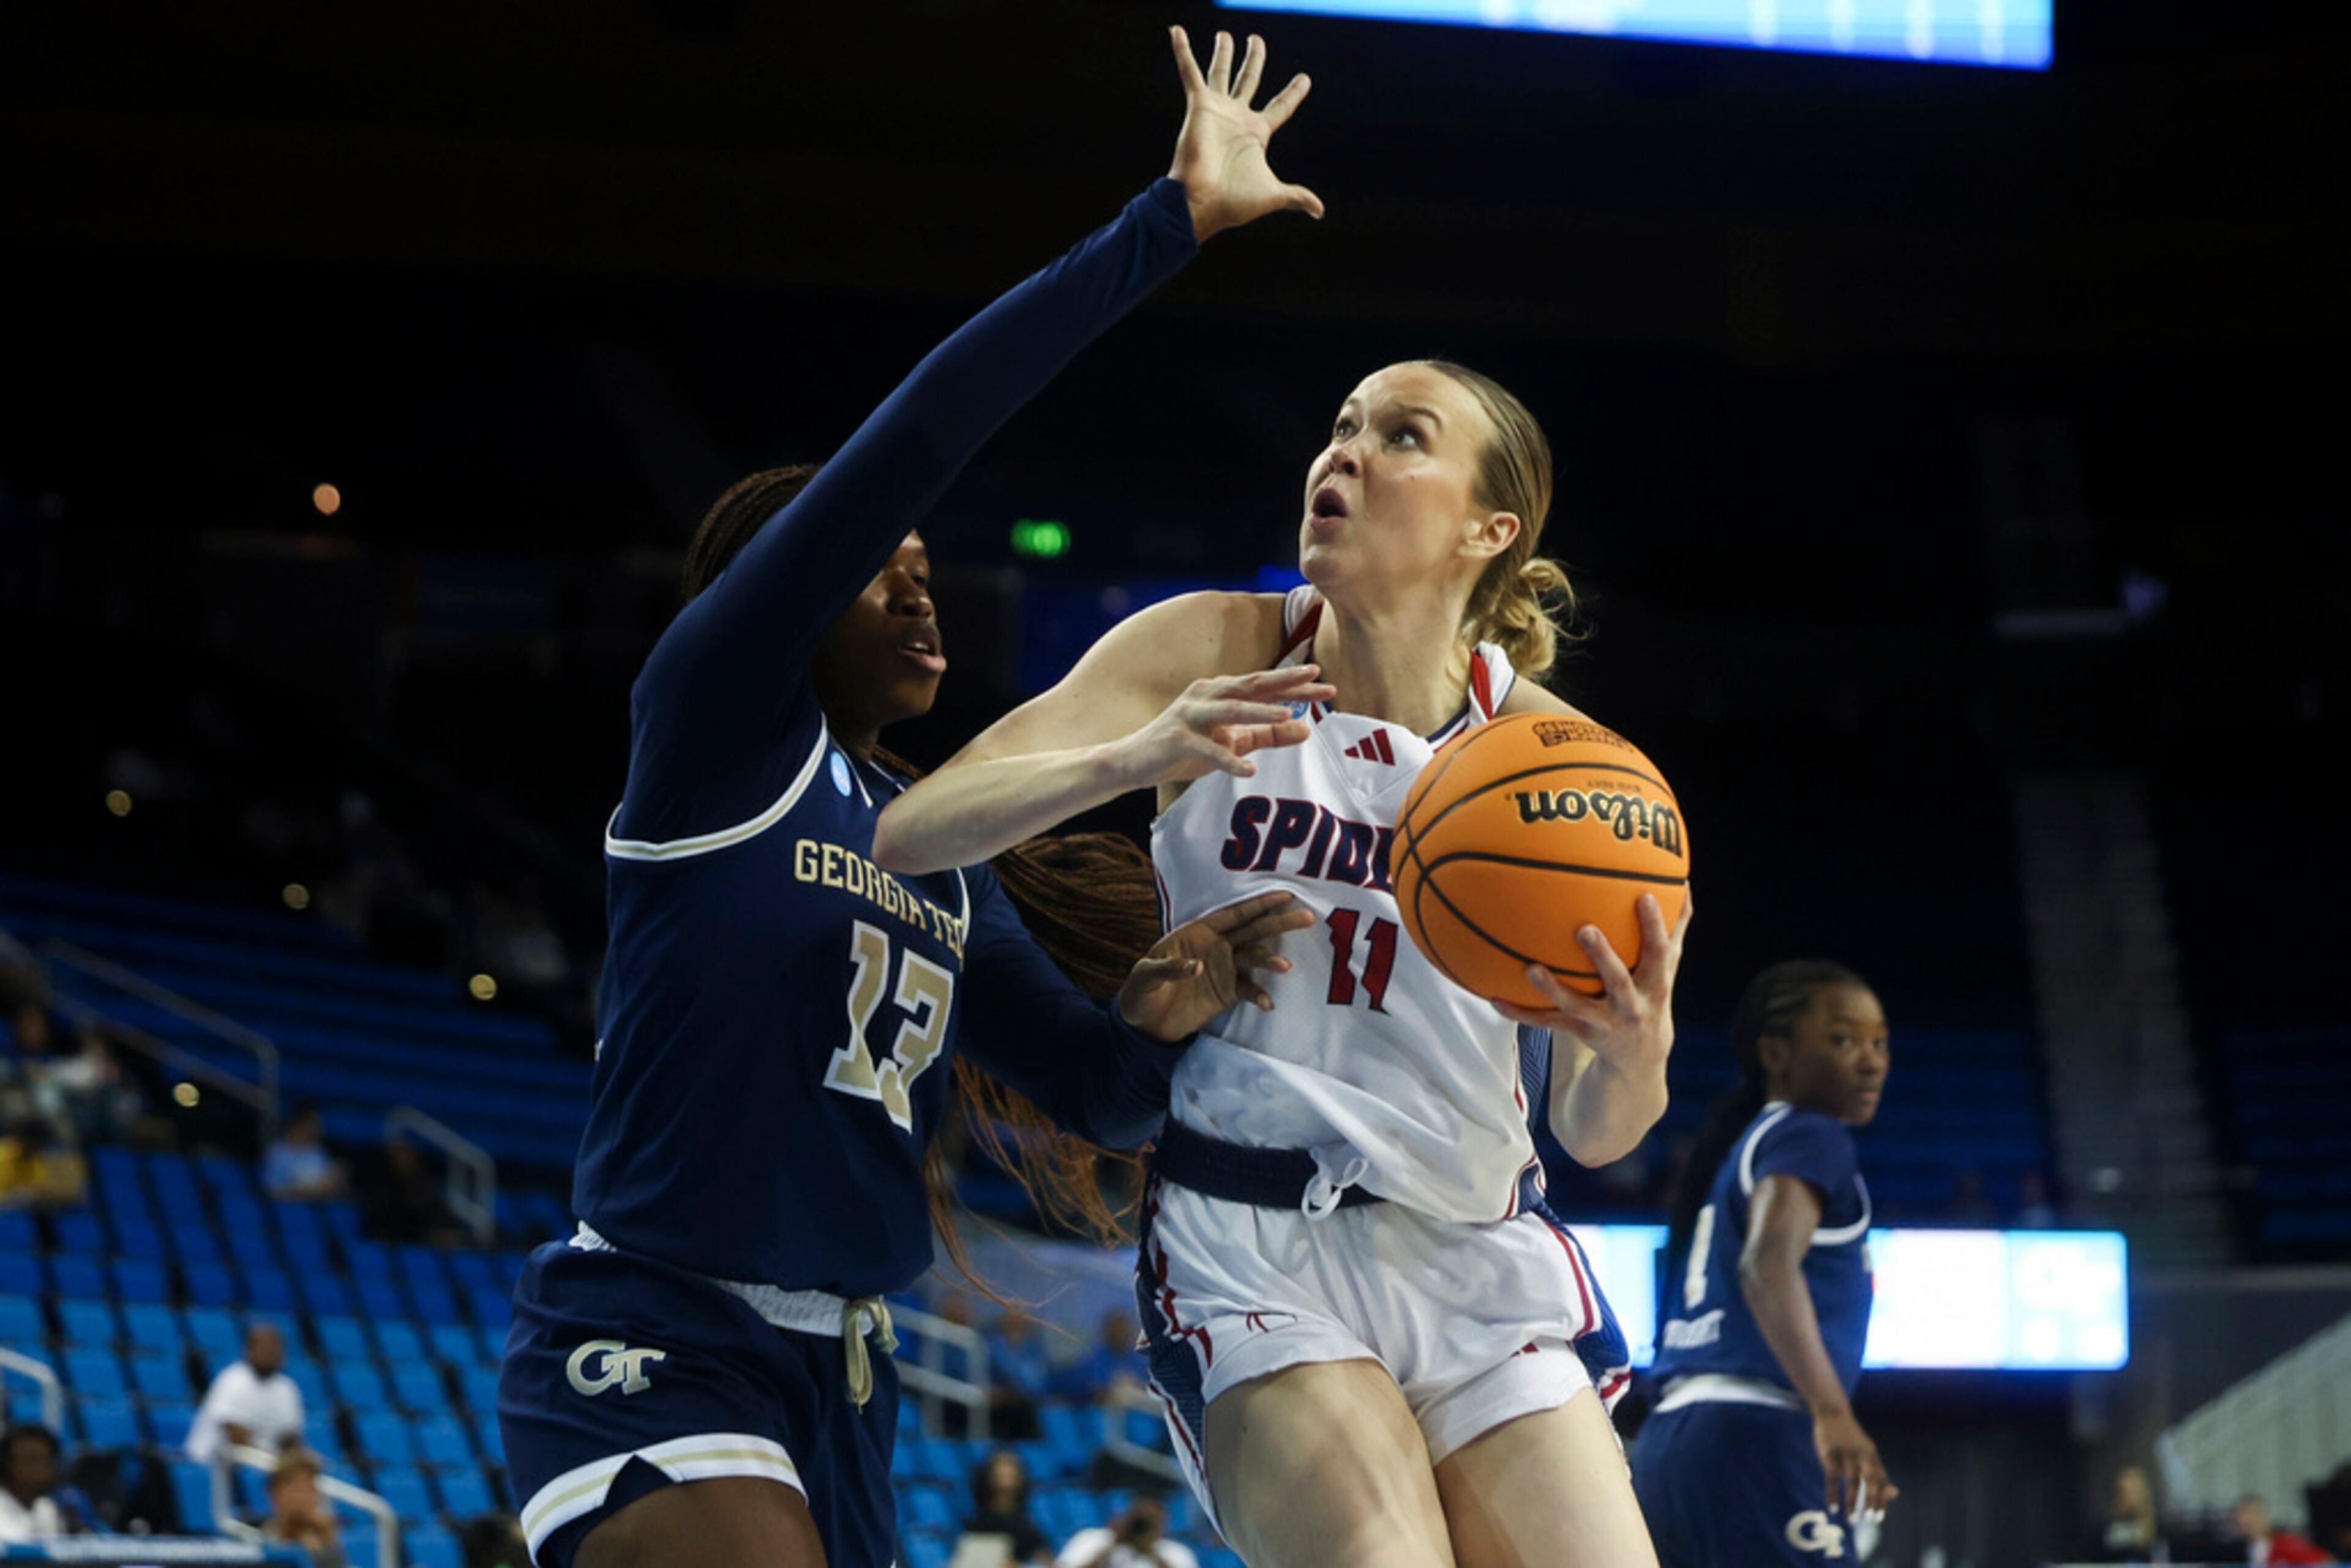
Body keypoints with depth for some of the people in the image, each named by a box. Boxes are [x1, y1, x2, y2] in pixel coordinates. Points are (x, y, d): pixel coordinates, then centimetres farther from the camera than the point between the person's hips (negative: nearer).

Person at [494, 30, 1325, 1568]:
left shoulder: (954, 865, 15)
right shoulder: (715, 722, -5)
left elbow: (1107, 1097, 15)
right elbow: (911, 441, -14)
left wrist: (1163, 1018, -9)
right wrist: (1170, 224, -15)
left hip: (840, 1382, 8)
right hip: (649, 1343, -8)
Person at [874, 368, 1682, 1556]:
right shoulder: (1217, 653, -3)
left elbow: (1592, 1135, -1)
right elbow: (907, 835, -10)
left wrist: (1633, 1057, -25)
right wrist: (1130, 759, -28)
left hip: (1483, 1258, 3)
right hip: (1252, 1245, -2)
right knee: (1382, 1547, -24)